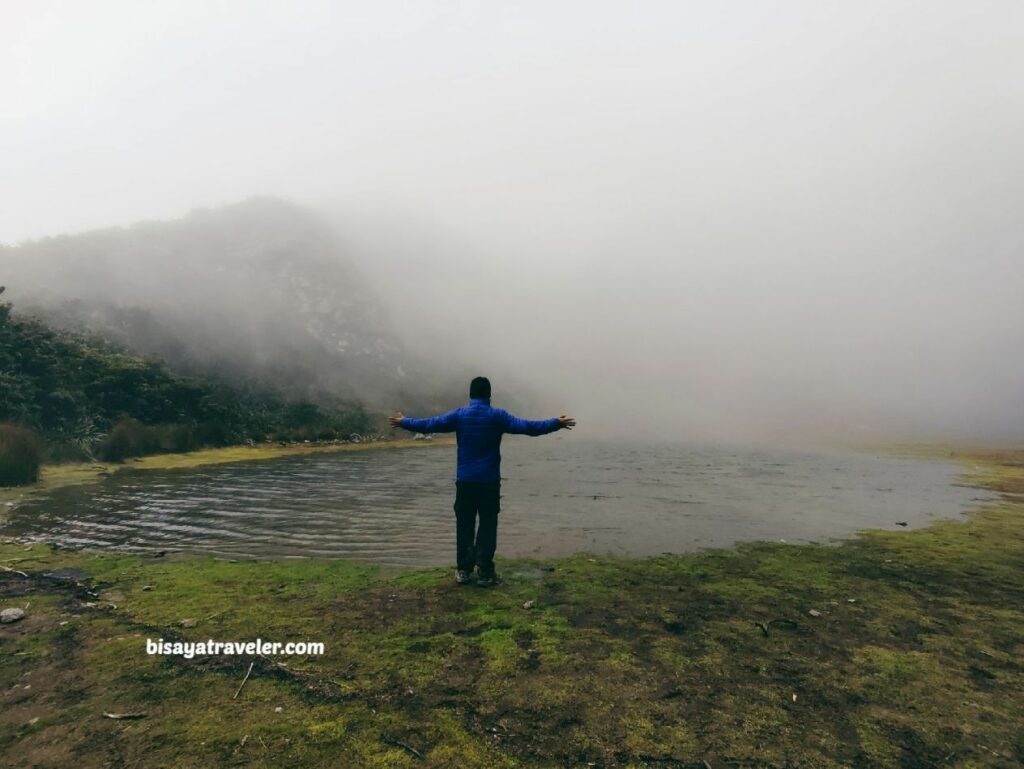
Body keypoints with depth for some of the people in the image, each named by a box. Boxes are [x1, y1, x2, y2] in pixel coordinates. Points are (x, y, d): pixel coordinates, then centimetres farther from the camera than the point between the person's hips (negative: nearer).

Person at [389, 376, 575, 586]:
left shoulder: (459, 415, 0)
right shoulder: (497, 415, -5)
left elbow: (429, 424, 3)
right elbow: (526, 426, -11)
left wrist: (404, 422, 18)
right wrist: (557, 423, -3)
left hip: (465, 481, 2)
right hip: (489, 481, -2)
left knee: (464, 525, 10)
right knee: (487, 526, 4)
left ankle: (463, 570, 14)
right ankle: (485, 572, 4)